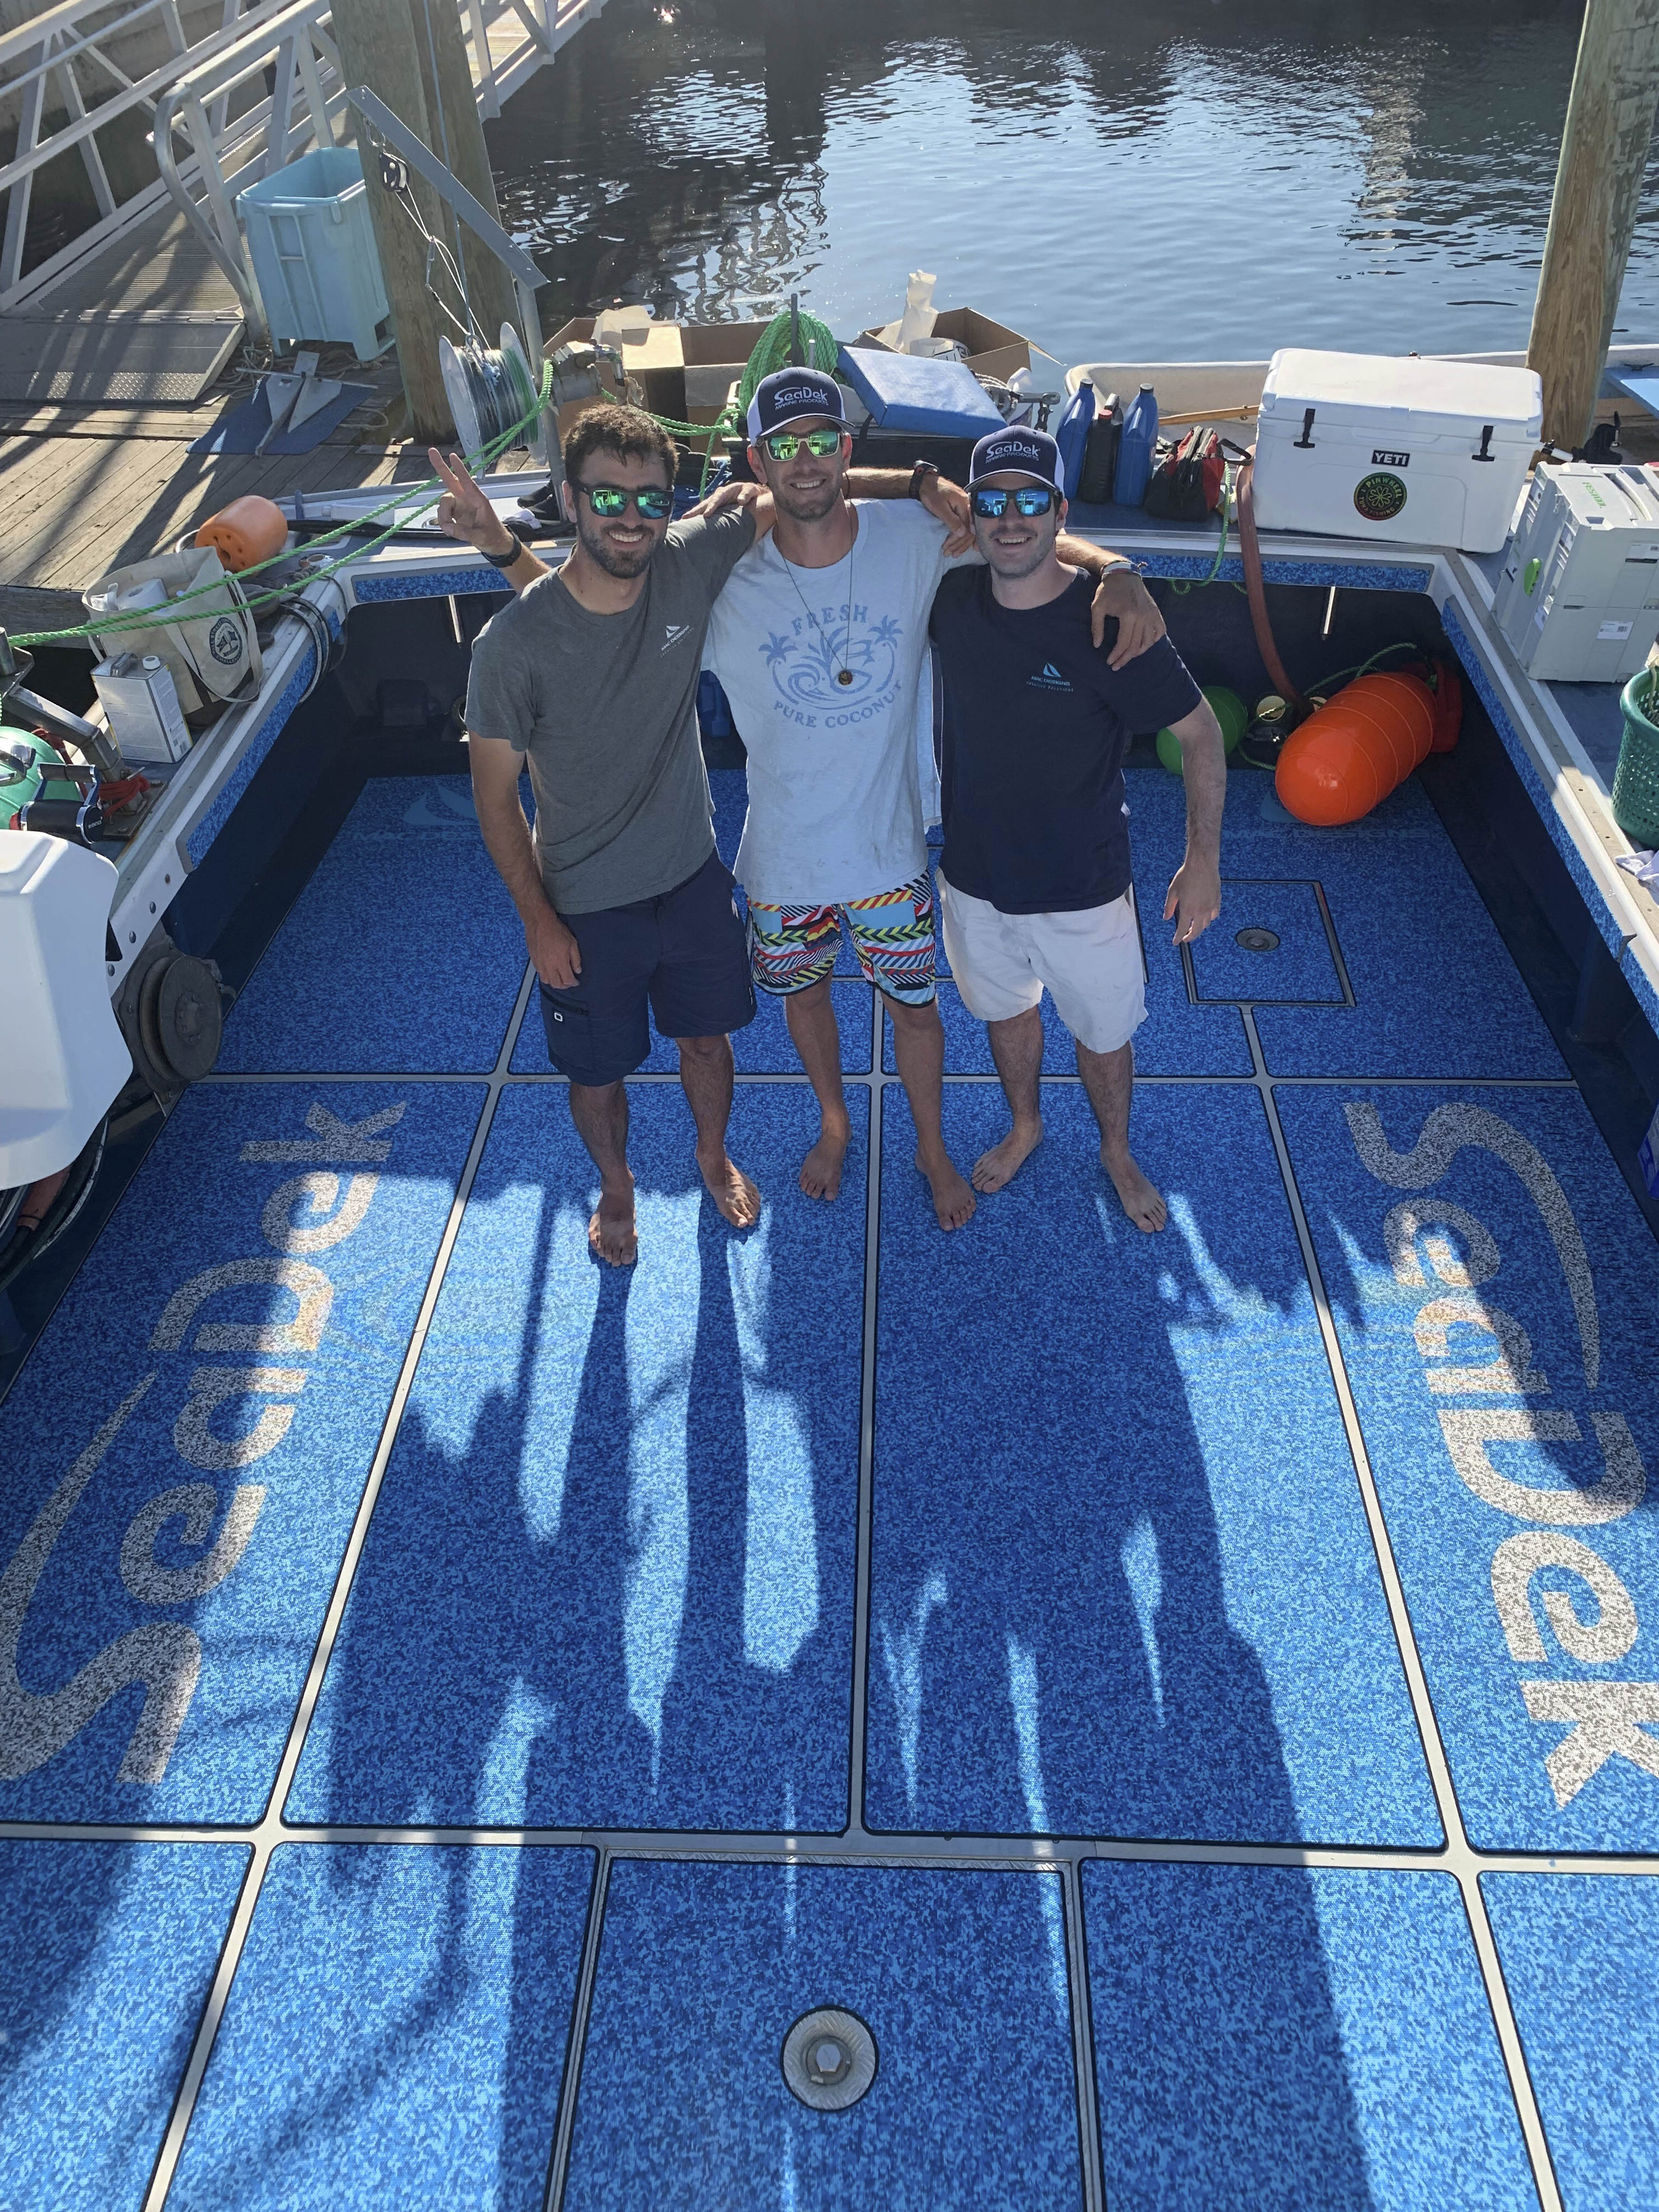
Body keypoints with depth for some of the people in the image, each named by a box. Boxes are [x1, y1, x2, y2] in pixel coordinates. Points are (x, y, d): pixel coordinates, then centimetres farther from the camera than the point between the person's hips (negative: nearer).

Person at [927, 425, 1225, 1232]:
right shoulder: (953, 599, -11)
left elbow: (1200, 734, -13)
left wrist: (1203, 862, -12)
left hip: (1082, 890, -3)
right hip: (975, 876, 4)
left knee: (1103, 1033, 17)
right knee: (1006, 1010, 26)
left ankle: (1117, 1151, 46)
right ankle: (1025, 1127, 55)